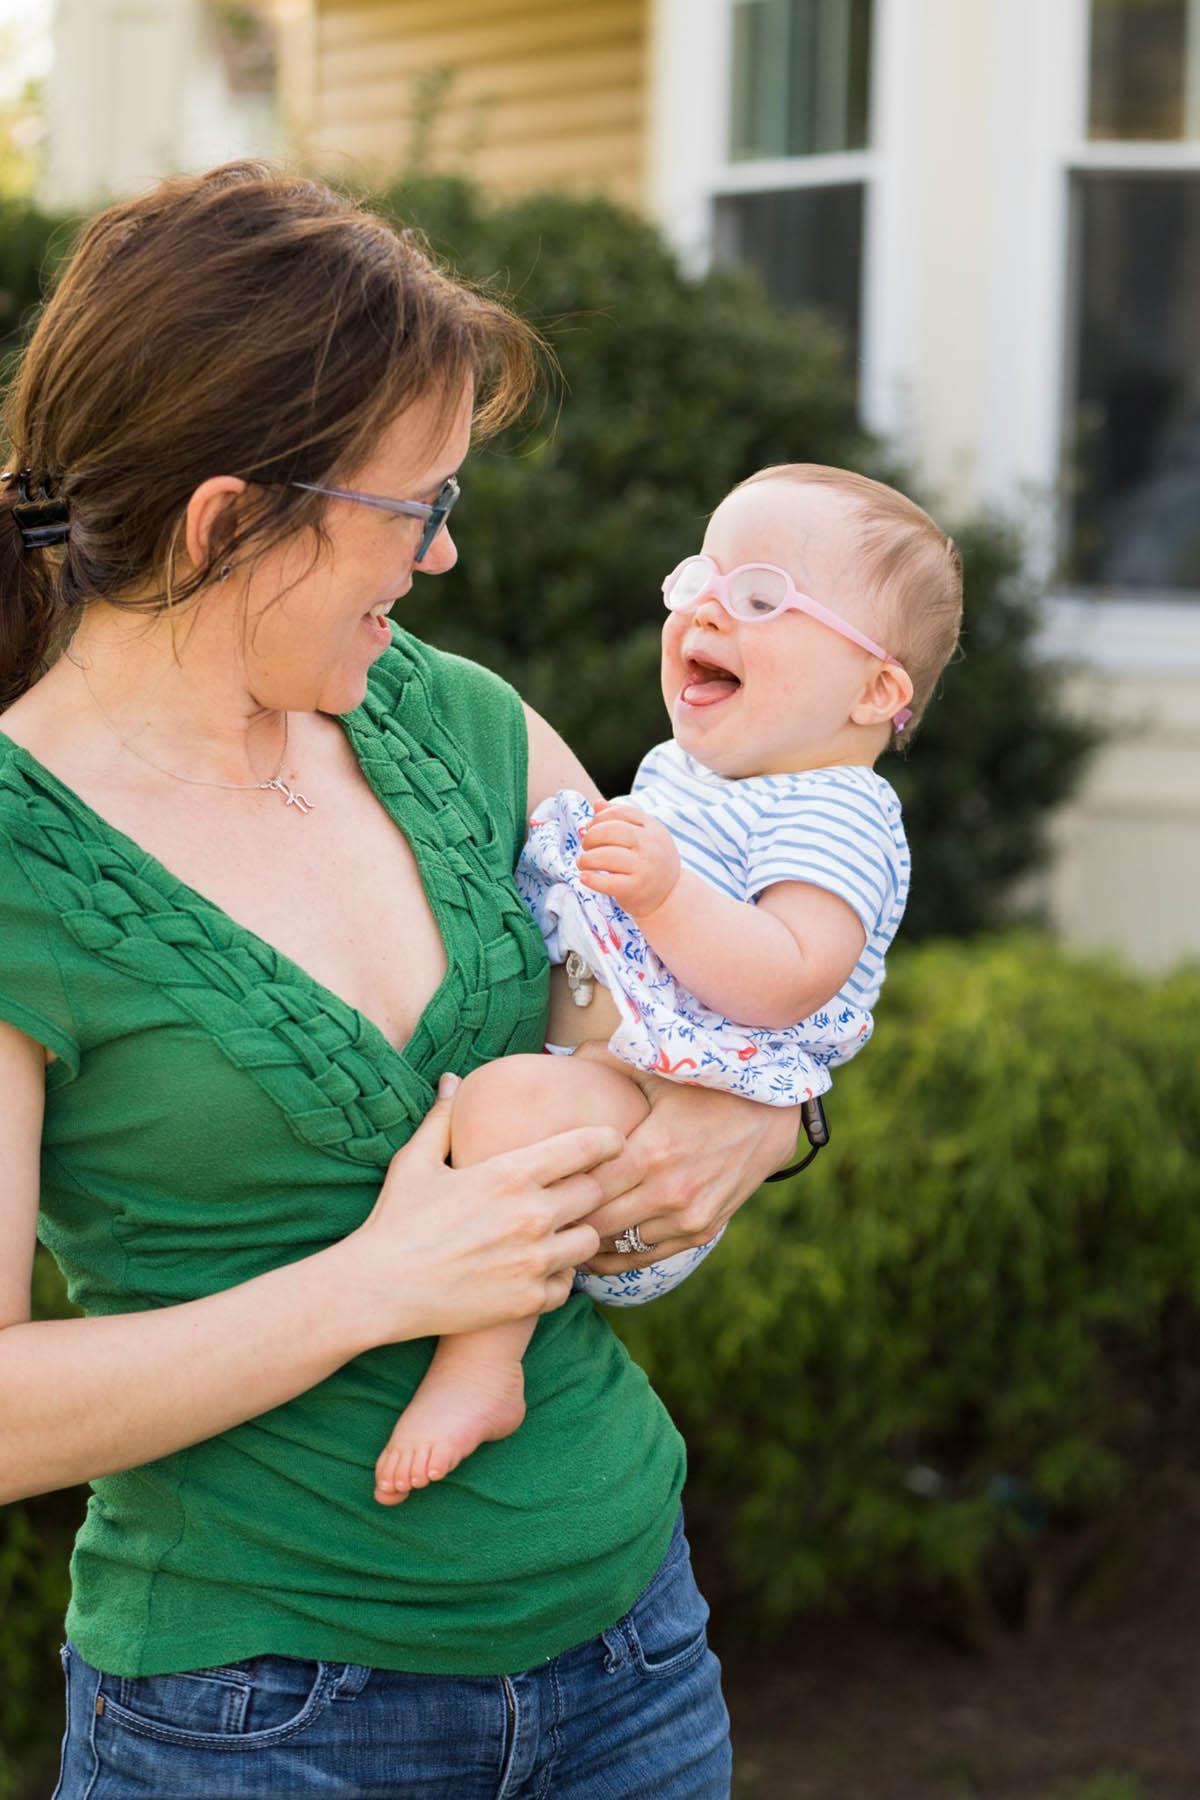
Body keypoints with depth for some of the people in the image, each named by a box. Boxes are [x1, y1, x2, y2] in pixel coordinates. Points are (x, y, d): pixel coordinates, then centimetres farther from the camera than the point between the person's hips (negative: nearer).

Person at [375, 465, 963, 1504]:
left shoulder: (834, 814, -10)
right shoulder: (677, 772, 20)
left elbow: (786, 981, -27)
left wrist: (664, 890, -37)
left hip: (673, 1135, -11)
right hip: (583, 1077, 11)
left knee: (512, 1098, -37)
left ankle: (481, 1368, -31)